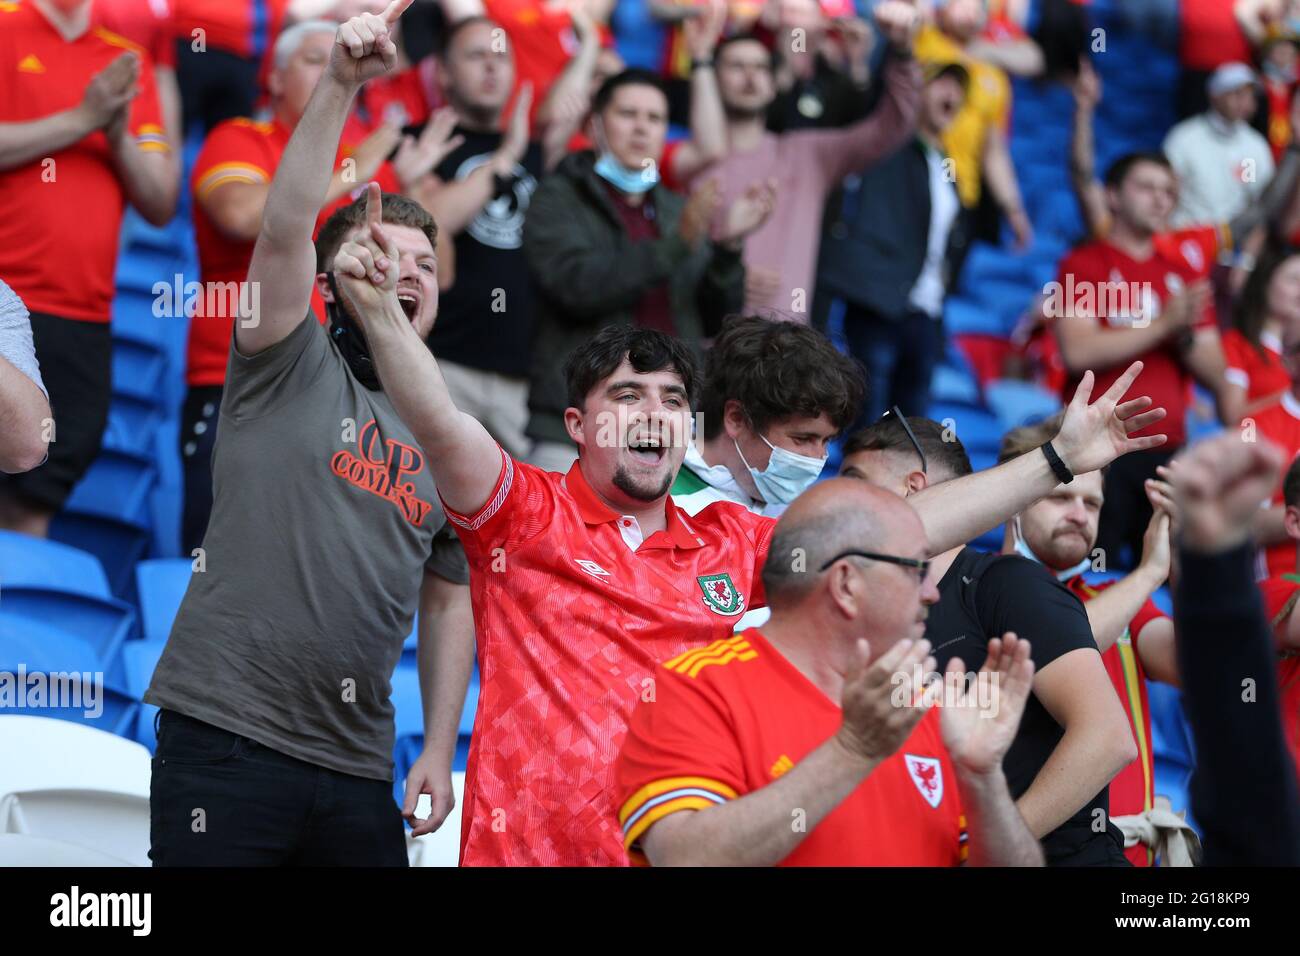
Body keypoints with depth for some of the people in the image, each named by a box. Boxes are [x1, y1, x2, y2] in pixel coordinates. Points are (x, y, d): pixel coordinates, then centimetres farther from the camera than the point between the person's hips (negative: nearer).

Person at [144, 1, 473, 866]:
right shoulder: (292, 368, 4)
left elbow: (448, 603, 20)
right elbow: (285, 228, -12)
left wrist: (440, 750, 10)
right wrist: (340, 83, -22)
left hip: (356, 766, 5)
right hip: (229, 735, -5)